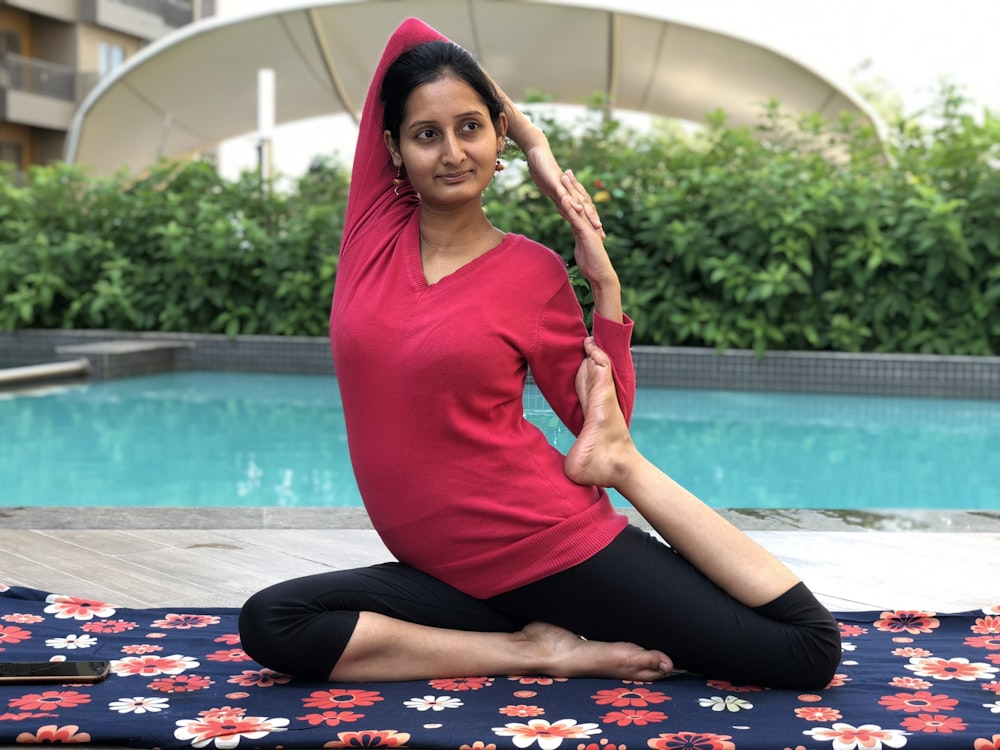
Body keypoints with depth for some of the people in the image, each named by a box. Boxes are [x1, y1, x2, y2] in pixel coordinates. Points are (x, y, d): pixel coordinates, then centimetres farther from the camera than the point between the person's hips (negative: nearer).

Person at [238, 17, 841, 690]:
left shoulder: (534, 272, -2)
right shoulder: (375, 225, 4)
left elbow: (598, 419, 3)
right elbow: (410, 36, 6)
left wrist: (605, 284, -6)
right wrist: (539, 147, 6)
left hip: (557, 545, -3)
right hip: (455, 576, 3)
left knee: (809, 652, -8)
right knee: (268, 623, -22)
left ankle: (629, 467, 4)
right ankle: (537, 651, -13)